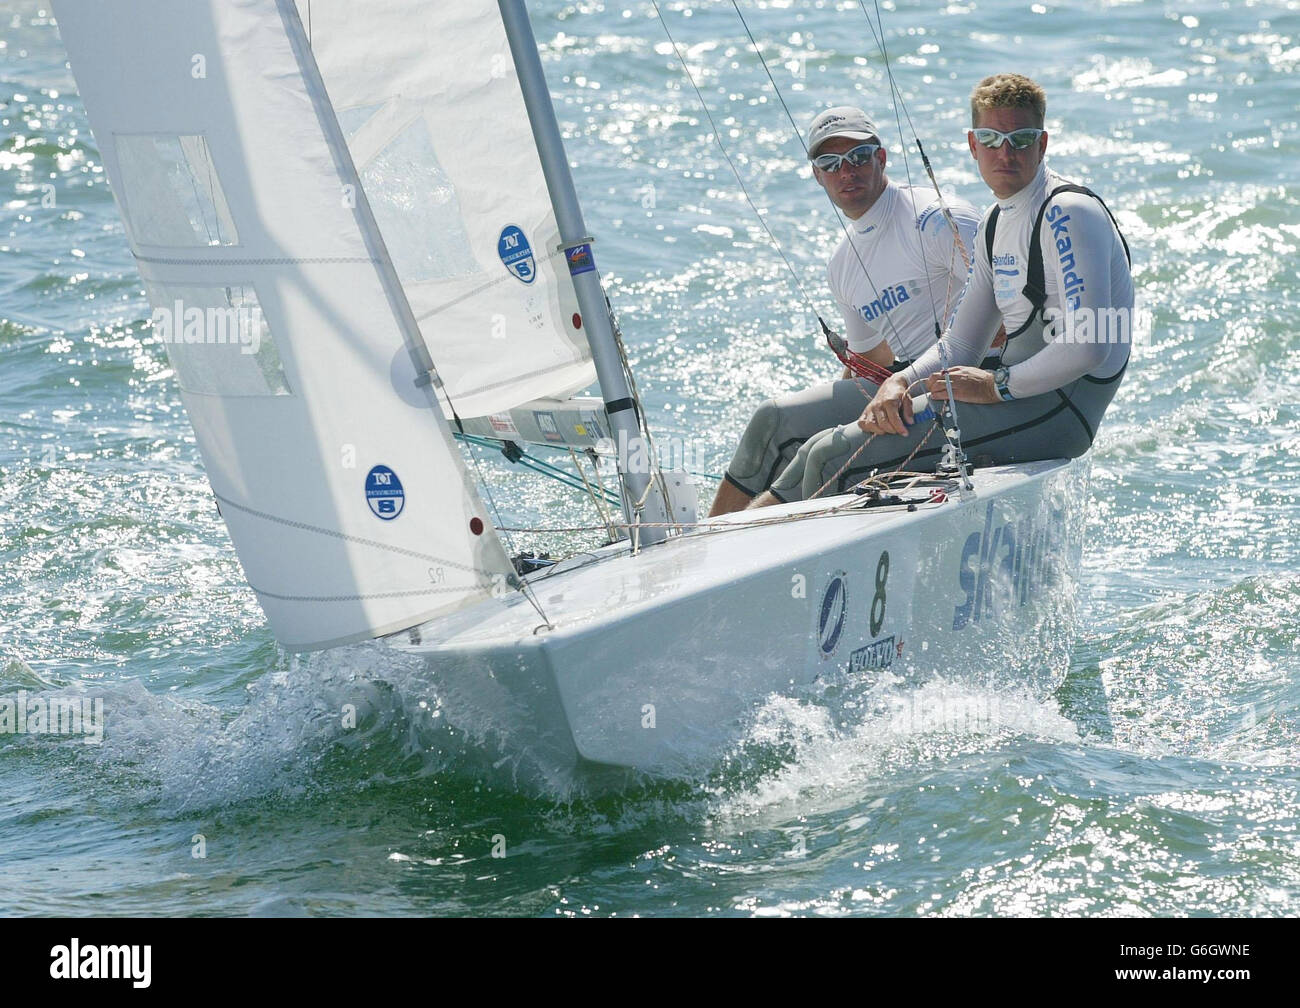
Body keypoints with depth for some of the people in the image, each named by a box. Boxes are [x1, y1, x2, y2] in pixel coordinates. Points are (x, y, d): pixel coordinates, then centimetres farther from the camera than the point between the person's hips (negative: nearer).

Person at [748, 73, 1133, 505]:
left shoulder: (1068, 212, -13)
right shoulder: (996, 225, 18)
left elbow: (1090, 347, -23)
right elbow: (961, 347, 18)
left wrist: (997, 385, -16)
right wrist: (899, 382, -1)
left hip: (1055, 408, -10)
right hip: (1015, 395, 10)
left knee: (835, 457, -16)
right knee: (825, 448, 4)